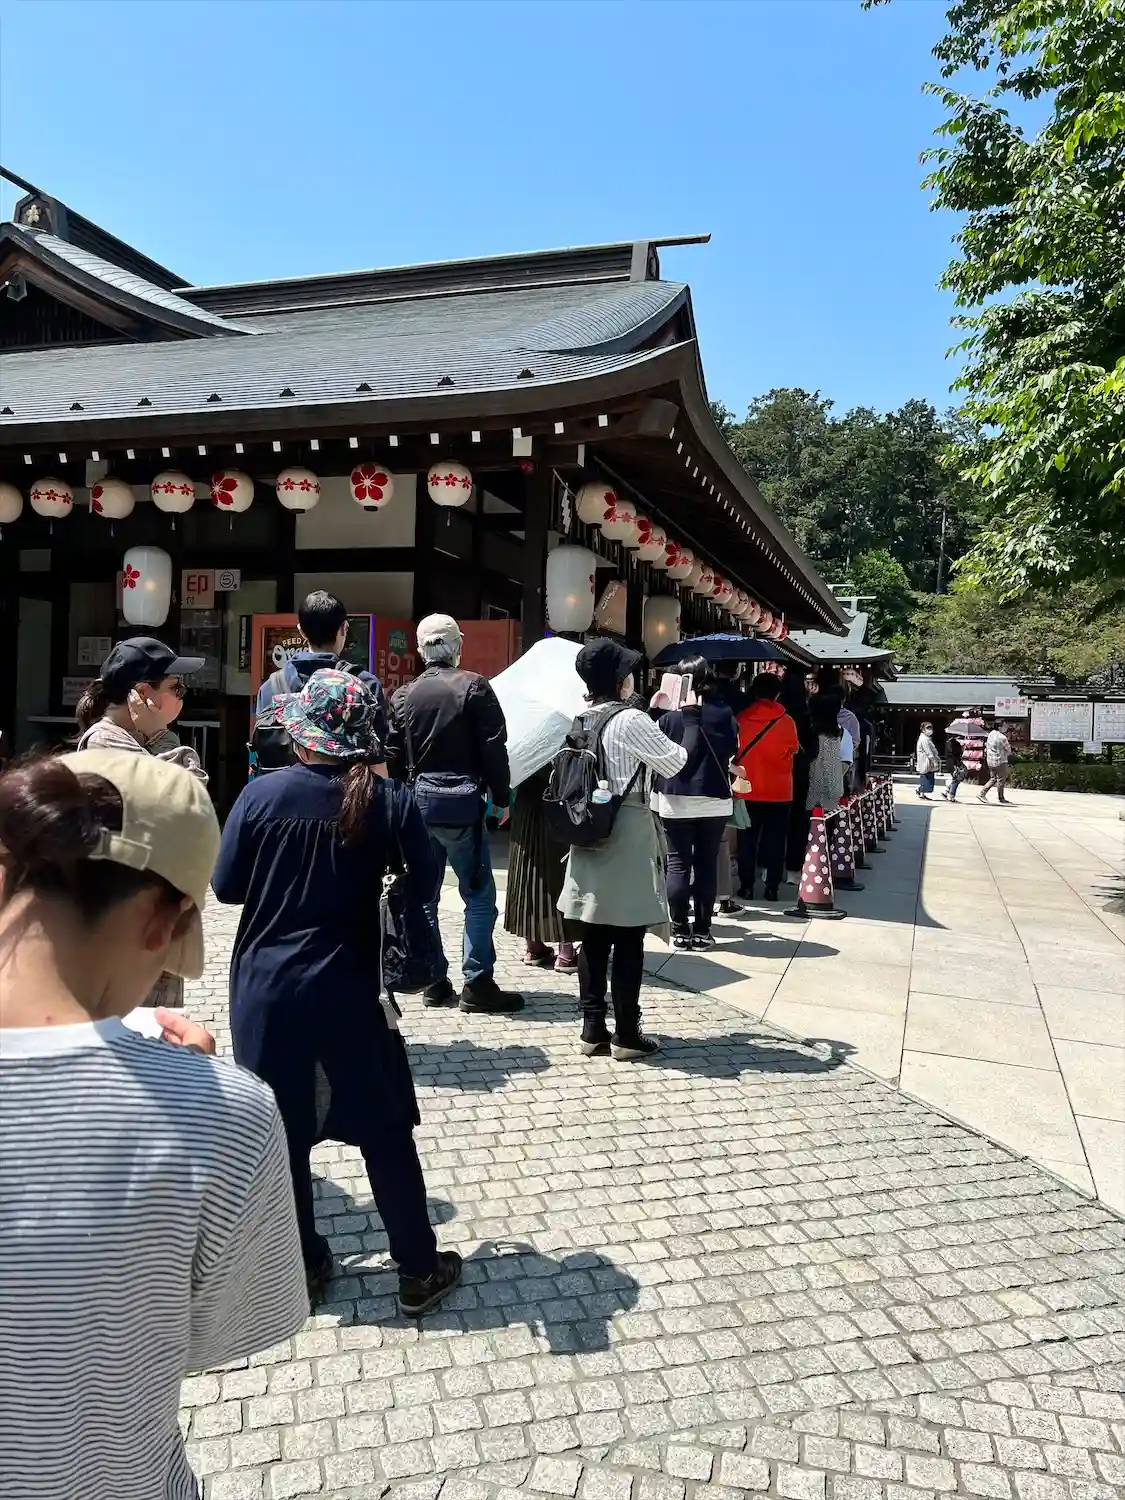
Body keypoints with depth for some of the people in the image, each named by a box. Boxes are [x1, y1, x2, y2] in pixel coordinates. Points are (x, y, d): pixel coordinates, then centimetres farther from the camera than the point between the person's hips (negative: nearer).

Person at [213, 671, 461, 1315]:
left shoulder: (262, 793, -10)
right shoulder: (388, 800, -11)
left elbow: (225, 886, -2)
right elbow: (423, 888, -3)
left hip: (266, 986, 1)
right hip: (349, 990, -1)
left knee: (281, 1130, 17)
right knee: (385, 1132, 12)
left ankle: (302, 1263, 31)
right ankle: (419, 1271, 22)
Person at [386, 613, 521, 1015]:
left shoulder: (404, 696, 8)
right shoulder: (474, 687, -5)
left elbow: (393, 756, 9)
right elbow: (493, 749, -9)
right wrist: (501, 796, -1)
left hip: (417, 800, 5)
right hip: (460, 800, -5)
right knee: (479, 894, 0)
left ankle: (433, 981, 17)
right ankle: (477, 984, -2)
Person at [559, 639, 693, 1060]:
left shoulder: (581, 721, 8)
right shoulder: (631, 720, -13)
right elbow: (675, 762, -6)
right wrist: (692, 717, 6)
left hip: (590, 832, 7)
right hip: (628, 834, -7)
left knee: (594, 938, 10)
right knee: (628, 941, 1)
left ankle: (592, 1028, 17)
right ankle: (627, 1034, 8)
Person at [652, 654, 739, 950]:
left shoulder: (669, 714, -10)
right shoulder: (724, 712, -3)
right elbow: (733, 751, 7)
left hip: (675, 797, -2)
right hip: (714, 798, 2)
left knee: (678, 863, 5)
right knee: (707, 863, 9)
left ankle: (680, 930, 6)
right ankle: (703, 930, 11)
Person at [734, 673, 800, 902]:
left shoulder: (741, 719, -5)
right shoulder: (786, 722, -7)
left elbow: (734, 750, 5)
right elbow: (793, 750, 5)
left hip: (747, 790, 1)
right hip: (778, 791, -1)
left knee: (747, 840, 8)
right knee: (775, 840, 7)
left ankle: (747, 886, 9)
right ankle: (772, 887, 8)